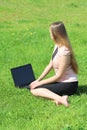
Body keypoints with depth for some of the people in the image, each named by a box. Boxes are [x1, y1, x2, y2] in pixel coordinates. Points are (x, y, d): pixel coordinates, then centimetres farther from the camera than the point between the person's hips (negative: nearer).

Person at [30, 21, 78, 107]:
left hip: (69, 85, -9)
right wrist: (38, 80, 6)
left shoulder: (64, 51, -23)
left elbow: (58, 76, -18)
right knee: (33, 86, -2)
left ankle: (60, 99, -33)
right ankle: (57, 97, -17)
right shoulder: (57, 46, 4)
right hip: (61, 81, 9)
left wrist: (40, 83, -11)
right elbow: (50, 65, 11)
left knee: (34, 90, -19)